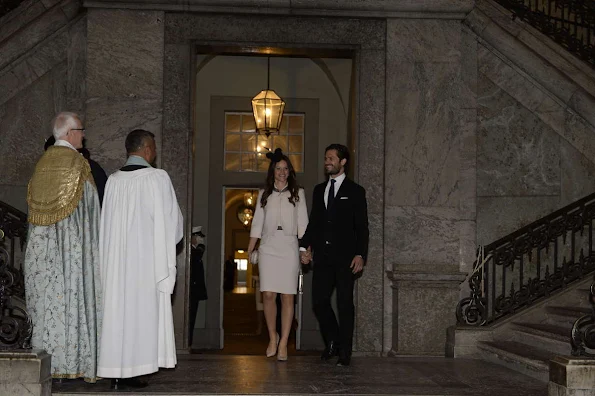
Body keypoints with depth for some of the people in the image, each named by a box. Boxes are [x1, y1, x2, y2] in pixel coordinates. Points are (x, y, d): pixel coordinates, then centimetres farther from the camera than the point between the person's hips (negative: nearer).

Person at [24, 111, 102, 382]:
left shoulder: (42, 162, 11)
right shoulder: (78, 163, -7)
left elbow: (33, 202, 13)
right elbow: (90, 206, -6)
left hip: (42, 242, 6)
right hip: (72, 242, -6)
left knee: (46, 298, 6)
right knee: (71, 296, -5)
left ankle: (47, 361, 7)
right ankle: (70, 362, -5)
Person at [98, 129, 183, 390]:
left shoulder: (113, 180, 6)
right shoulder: (157, 177, -6)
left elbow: (107, 224, 9)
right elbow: (170, 220, -3)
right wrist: (167, 241, 15)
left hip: (116, 259, 5)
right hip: (147, 258, -4)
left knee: (118, 308, 6)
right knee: (141, 310, 0)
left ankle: (116, 372, 7)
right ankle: (132, 371, 0)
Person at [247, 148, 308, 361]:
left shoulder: (297, 193, 9)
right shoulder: (264, 194, 13)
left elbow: (303, 223, 5)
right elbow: (257, 223, 11)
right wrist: (249, 250, 3)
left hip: (289, 248, -1)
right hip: (268, 248, 1)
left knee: (287, 296, -4)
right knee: (268, 295, -5)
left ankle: (283, 343, 1)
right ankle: (272, 337, 13)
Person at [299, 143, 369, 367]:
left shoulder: (355, 191, 2)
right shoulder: (319, 190, 17)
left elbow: (362, 227, -1)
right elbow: (313, 222, 17)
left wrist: (360, 254, -12)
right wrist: (305, 247, 3)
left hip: (345, 257, -4)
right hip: (323, 256, 4)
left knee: (344, 304, -1)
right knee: (319, 302, 1)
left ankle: (344, 353, 6)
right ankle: (332, 341, 21)